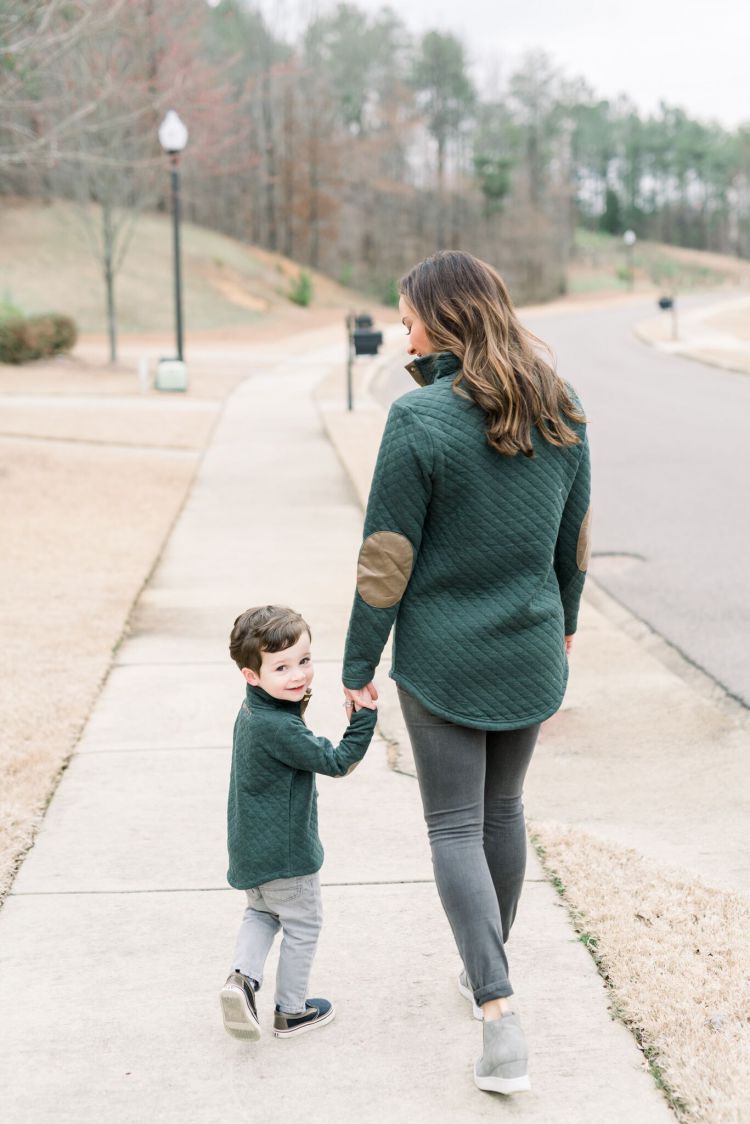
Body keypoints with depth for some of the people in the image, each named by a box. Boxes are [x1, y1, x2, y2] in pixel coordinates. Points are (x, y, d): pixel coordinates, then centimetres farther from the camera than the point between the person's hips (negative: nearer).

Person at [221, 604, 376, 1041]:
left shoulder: (252, 712, 2)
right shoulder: (280, 728, -28)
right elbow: (337, 762, -23)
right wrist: (364, 718, -22)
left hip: (251, 849, 9)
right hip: (285, 851, -9)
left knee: (262, 912, 28)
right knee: (303, 924, 12)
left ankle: (243, 976, 7)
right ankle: (292, 1011, 25)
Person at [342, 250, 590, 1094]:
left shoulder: (420, 418, -18)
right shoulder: (559, 410, -1)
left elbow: (387, 558, -15)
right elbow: (573, 540, 9)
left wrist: (358, 665, -5)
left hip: (443, 659, -5)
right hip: (529, 654, 5)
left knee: (455, 829, 3)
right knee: (503, 810, 21)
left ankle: (500, 1017, -6)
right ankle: (486, 972, 38)